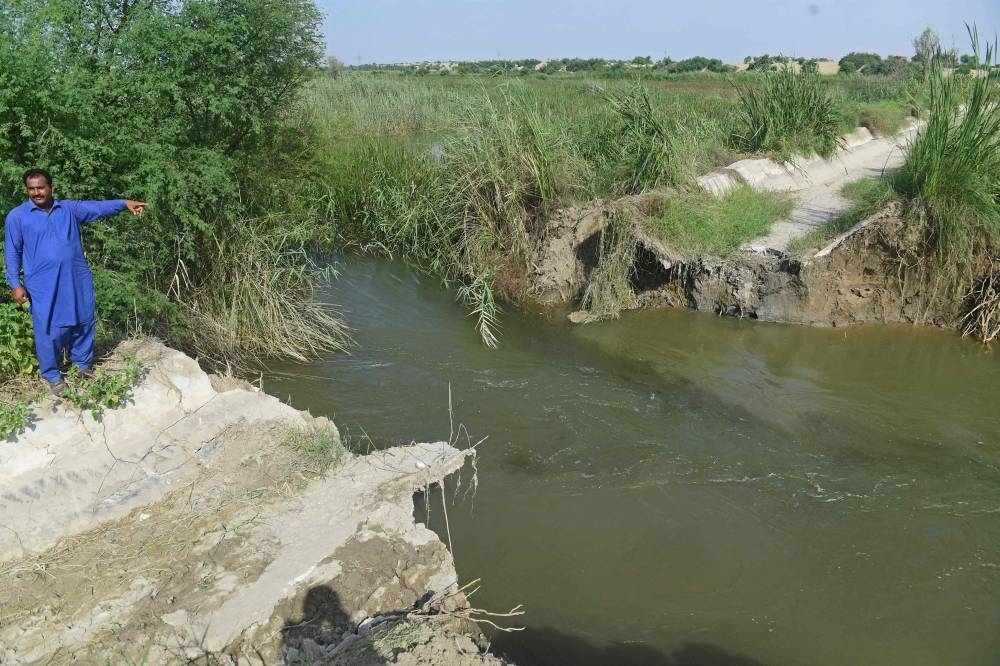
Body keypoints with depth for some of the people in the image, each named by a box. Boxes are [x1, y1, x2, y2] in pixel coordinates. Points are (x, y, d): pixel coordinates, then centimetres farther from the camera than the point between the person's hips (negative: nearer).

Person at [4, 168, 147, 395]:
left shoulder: (69, 209, 6)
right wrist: (15, 284, -4)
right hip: (44, 286, -3)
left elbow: (97, 207, -4)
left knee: (82, 323, 13)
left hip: (77, 281, 3)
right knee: (48, 330, 2)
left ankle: (83, 365, 32)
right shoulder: (17, 216, -1)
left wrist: (124, 203, -18)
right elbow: (12, 253, 2)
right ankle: (52, 376, 19)